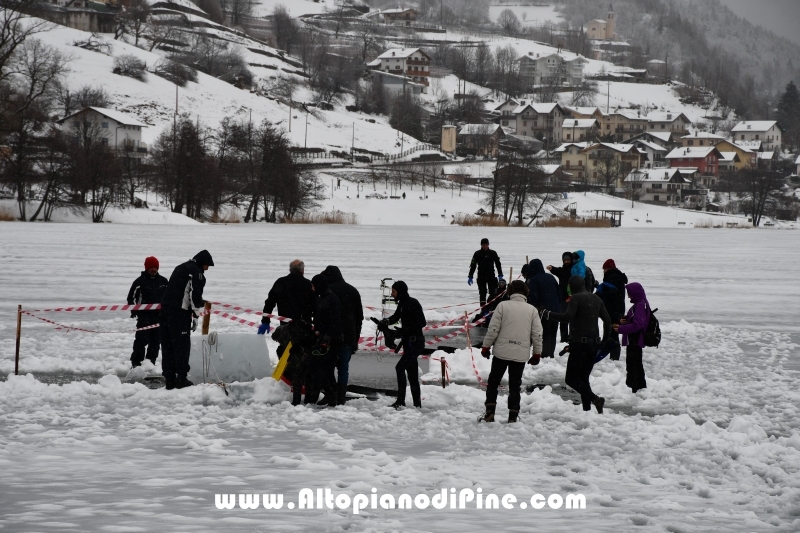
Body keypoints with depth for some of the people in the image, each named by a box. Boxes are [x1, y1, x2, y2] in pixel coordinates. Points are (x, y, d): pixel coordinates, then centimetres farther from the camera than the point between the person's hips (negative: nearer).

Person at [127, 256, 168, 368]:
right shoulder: (140, 281, -1)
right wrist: (134, 311, -5)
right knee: (142, 339, -11)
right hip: (144, 314, -4)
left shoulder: (163, 281, 10)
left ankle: (151, 361, 14)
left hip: (159, 315, 4)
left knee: (156, 340, 5)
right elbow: (131, 297, 3)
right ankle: (136, 362, -7)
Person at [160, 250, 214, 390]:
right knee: (182, 345, -3)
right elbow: (195, 294, -11)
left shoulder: (180, 268, 23)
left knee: (167, 345, 8)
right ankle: (181, 377, -4)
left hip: (165, 307, 8)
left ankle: (169, 378, 9)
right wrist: (195, 315, -6)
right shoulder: (196, 272, -4)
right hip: (180, 311, -8)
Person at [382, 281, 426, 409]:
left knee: (400, 367, -16)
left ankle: (401, 400, -18)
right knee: (412, 373, 10)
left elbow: (422, 322, -19)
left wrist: (404, 330, -23)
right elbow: (395, 317, 18)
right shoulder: (402, 304, 12)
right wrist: (386, 321, -5)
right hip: (409, 342, 10)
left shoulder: (413, 303, -14)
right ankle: (417, 403, 14)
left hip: (415, 342, -10)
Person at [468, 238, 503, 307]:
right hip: (481, 276, 0)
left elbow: (498, 264, 8)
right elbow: (473, 265, 2)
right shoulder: (477, 254, 1)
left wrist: (500, 275, 4)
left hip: (491, 276, 0)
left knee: (493, 292, -5)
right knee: (482, 293, 1)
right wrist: (470, 277, -2)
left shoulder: (493, 253, 3)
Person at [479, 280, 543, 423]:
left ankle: (489, 412, 3)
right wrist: (537, 354, 14)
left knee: (493, 381, 10)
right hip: (521, 354, 2)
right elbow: (537, 334, 3)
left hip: (501, 352, -2)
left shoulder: (503, 306, -5)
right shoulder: (532, 310, 3)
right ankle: (513, 416, 6)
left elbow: (493, 329, -7)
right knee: (515, 385, 10)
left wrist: (486, 346, 4)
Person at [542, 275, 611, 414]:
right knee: (584, 378, 15)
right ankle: (587, 408, 4)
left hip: (579, 343, -7)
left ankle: (595, 399, -20)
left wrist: (547, 314, -17)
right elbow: (607, 320, 14)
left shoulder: (576, 298, -9)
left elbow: (567, 316, -24)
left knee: (571, 379, -3)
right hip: (594, 343, 7)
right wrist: (604, 340, 24)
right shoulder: (596, 299, 13)